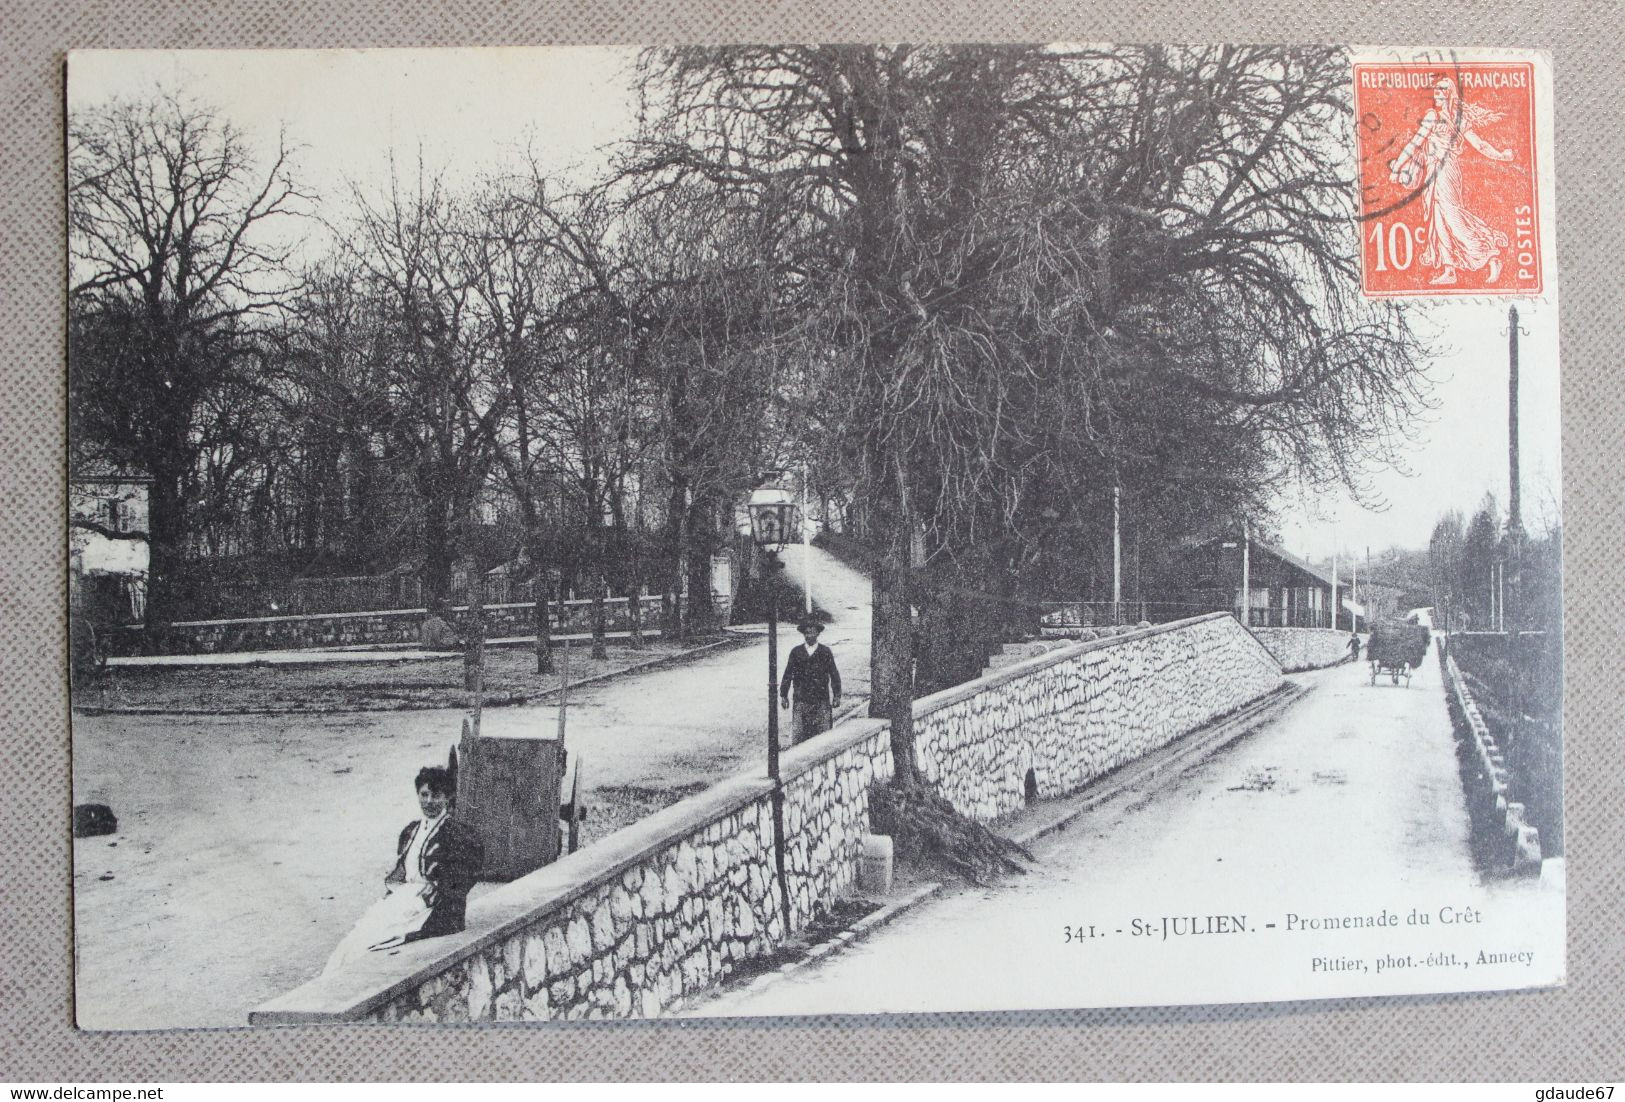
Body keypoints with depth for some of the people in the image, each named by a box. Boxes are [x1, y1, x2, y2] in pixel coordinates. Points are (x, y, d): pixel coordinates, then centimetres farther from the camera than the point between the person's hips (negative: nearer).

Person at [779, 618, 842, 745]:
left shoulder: (825, 652, 4)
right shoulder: (796, 652, 6)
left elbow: (834, 674, 6)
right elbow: (787, 674, 9)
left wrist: (837, 695, 2)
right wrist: (783, 695, 6)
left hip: (821, 700, -1)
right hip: (801, 700, 1)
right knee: (798, 733, -5)